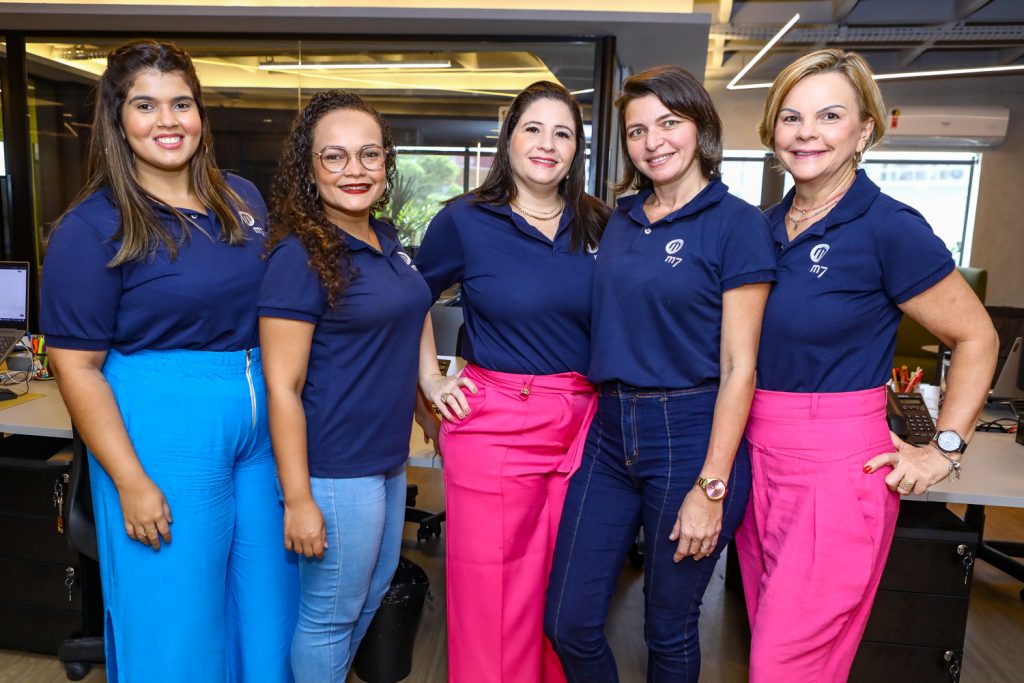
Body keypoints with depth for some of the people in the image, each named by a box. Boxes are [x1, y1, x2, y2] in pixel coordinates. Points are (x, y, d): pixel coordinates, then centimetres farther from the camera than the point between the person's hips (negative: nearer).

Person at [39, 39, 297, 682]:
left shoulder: (244, 199, 7)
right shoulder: (92, 227, -8)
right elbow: (77, 368, -9)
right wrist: (129, 482, -14)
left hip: (263, 425, 5)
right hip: (164, 435, -5)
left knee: (267, 604, 18)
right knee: (175, 625, 8)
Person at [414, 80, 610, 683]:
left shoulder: (598, 226, 6)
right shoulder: (465, 220, -3)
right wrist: (431, 383, 1)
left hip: (582, 424, 3)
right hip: (495, 424, -3)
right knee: (493, 594, 7)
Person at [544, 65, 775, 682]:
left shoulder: (737, 222, -7)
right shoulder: (622, 220, 10)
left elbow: (738, 367, -11)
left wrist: (711, 488, -14)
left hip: (692, 436, -5)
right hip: (611, 433, 5)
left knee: (670, 630, 13)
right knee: (568, 620, 10)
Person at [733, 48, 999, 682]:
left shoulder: (888, 227, -12)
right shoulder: (767, 227, 6)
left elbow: (976, 338, -2)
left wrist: (945, 450, -4)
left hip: (838, 464, -6)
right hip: (757, 454, 6)